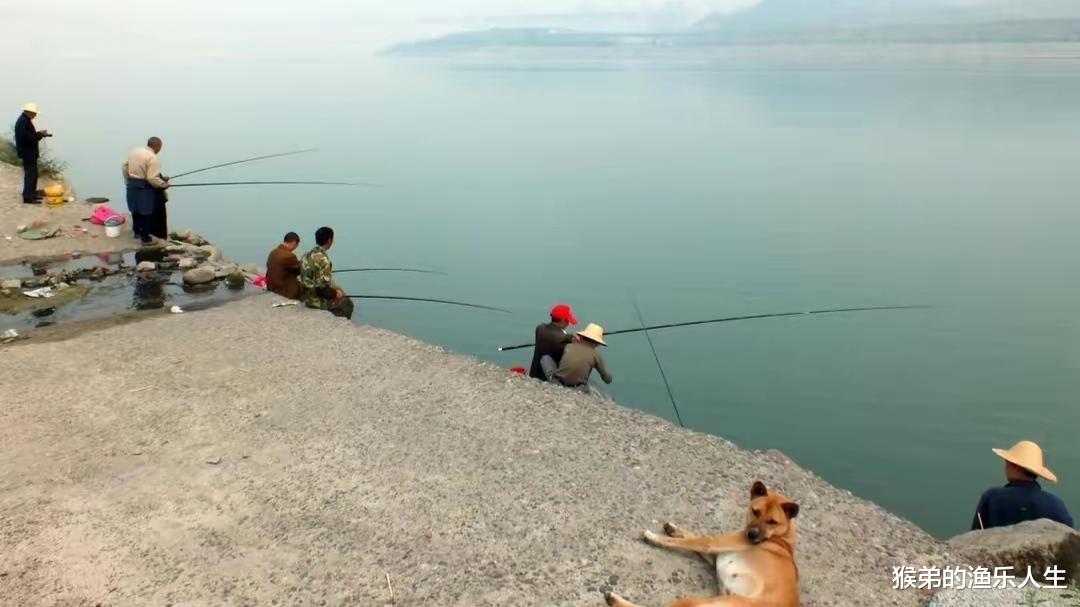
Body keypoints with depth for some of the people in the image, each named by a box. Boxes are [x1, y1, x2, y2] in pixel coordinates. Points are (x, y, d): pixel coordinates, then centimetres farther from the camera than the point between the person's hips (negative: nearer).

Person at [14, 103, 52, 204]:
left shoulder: (25, 120, 12)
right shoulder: (23, 121, -20)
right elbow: (28, 137, -26)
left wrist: (39, 134, 6)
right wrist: (40, 135, -16)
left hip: (29, 152, 11)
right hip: (28, 153, -11)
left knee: (33, 174, 18)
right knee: (30, 174, -7)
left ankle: (31, 195, 26)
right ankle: (28, 197, -5)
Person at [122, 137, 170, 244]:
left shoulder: (134, 151, 8)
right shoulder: (153, 158, -18)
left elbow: (125, 166, 16)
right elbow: (152, 178, -24)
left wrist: (128, 181, 24)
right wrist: (164, 184, -10)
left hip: (132, 186, 8)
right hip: (145, 188, -8)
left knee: (136, 209, 22)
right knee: (147, 212, 0)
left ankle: (137, 231, 37)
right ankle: (145, 238, 3)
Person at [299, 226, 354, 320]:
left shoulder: (306, 256, 2)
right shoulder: (323, 259, -24)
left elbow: (307, 279, 10)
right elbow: (324, 287, -27)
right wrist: (335, 293, -7)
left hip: (307, 298, 8)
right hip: (318, 301, -8)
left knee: (340, 292, 26)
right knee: (347, 303, 14)